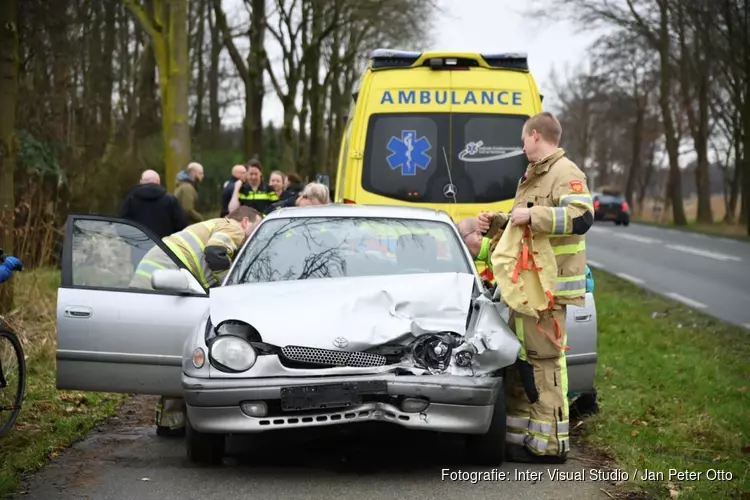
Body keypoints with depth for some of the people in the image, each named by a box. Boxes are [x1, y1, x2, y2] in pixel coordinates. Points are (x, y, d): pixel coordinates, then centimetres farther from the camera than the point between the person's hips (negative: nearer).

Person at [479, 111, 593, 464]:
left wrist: (532, 215, -25)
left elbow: (581, 218, -25)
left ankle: (550, 444, -8)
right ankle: (520, 436, 20)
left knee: (544, 360, -11)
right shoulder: (531, 178, 24)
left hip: (549, 286, -11)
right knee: (519, 361, 13)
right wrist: (498, 223, 18)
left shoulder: (565, 173, -9)